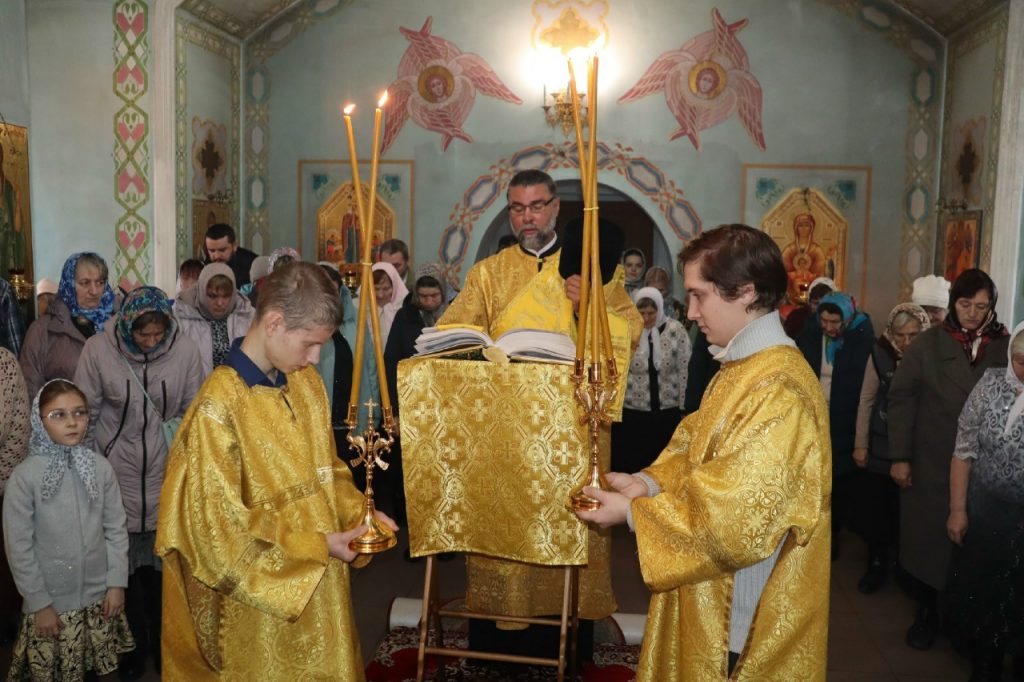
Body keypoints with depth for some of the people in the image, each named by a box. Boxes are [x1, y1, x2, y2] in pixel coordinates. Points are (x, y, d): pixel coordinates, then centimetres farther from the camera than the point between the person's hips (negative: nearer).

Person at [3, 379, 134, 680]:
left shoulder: (101, 467, -8)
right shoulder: (24, 477, -15)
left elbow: (116, 528, 0)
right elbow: (18, 546, -10)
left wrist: (116, 582, -1)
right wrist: (39, 602, -8)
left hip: (99, 595, 2)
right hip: (51, 601, -2)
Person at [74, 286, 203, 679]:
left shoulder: (184, 350, -8)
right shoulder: (99, 350, -10)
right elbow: (85, 413, 0)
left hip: (165, 472, 0)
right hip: (118, 473, 0)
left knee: (161, 563, 8)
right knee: (125, 563, 8)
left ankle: (162, 641, 29)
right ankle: (135, 643, 29)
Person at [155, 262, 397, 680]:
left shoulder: (306, 382, 0)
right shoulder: (220, 404, -22)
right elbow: (221, 520, -20)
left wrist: (357, 510, -5)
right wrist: (315, 546, -18)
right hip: (263, 593, -6)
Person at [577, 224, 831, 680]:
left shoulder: (779, 390, -26)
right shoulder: (740, 368, 7)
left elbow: (733, 517, -28)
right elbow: (697, 451, 12)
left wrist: (632, 511, -19)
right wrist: (649, 481, -6)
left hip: (744, 610, -9)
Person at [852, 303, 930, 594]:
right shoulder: (880, 354, -8)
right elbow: (866, 400, -2)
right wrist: (860, 444, -1)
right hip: (880, 447, 1)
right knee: (873, 504, 5)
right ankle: (878, 562, 24)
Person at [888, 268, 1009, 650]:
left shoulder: (1004, 347, 0)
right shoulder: (928, 344, -2)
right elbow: (901, 398, -4)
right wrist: (899, 456, -7)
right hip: (931, 463, 0)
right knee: (928, 536, 8)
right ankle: (927, 611, 25)